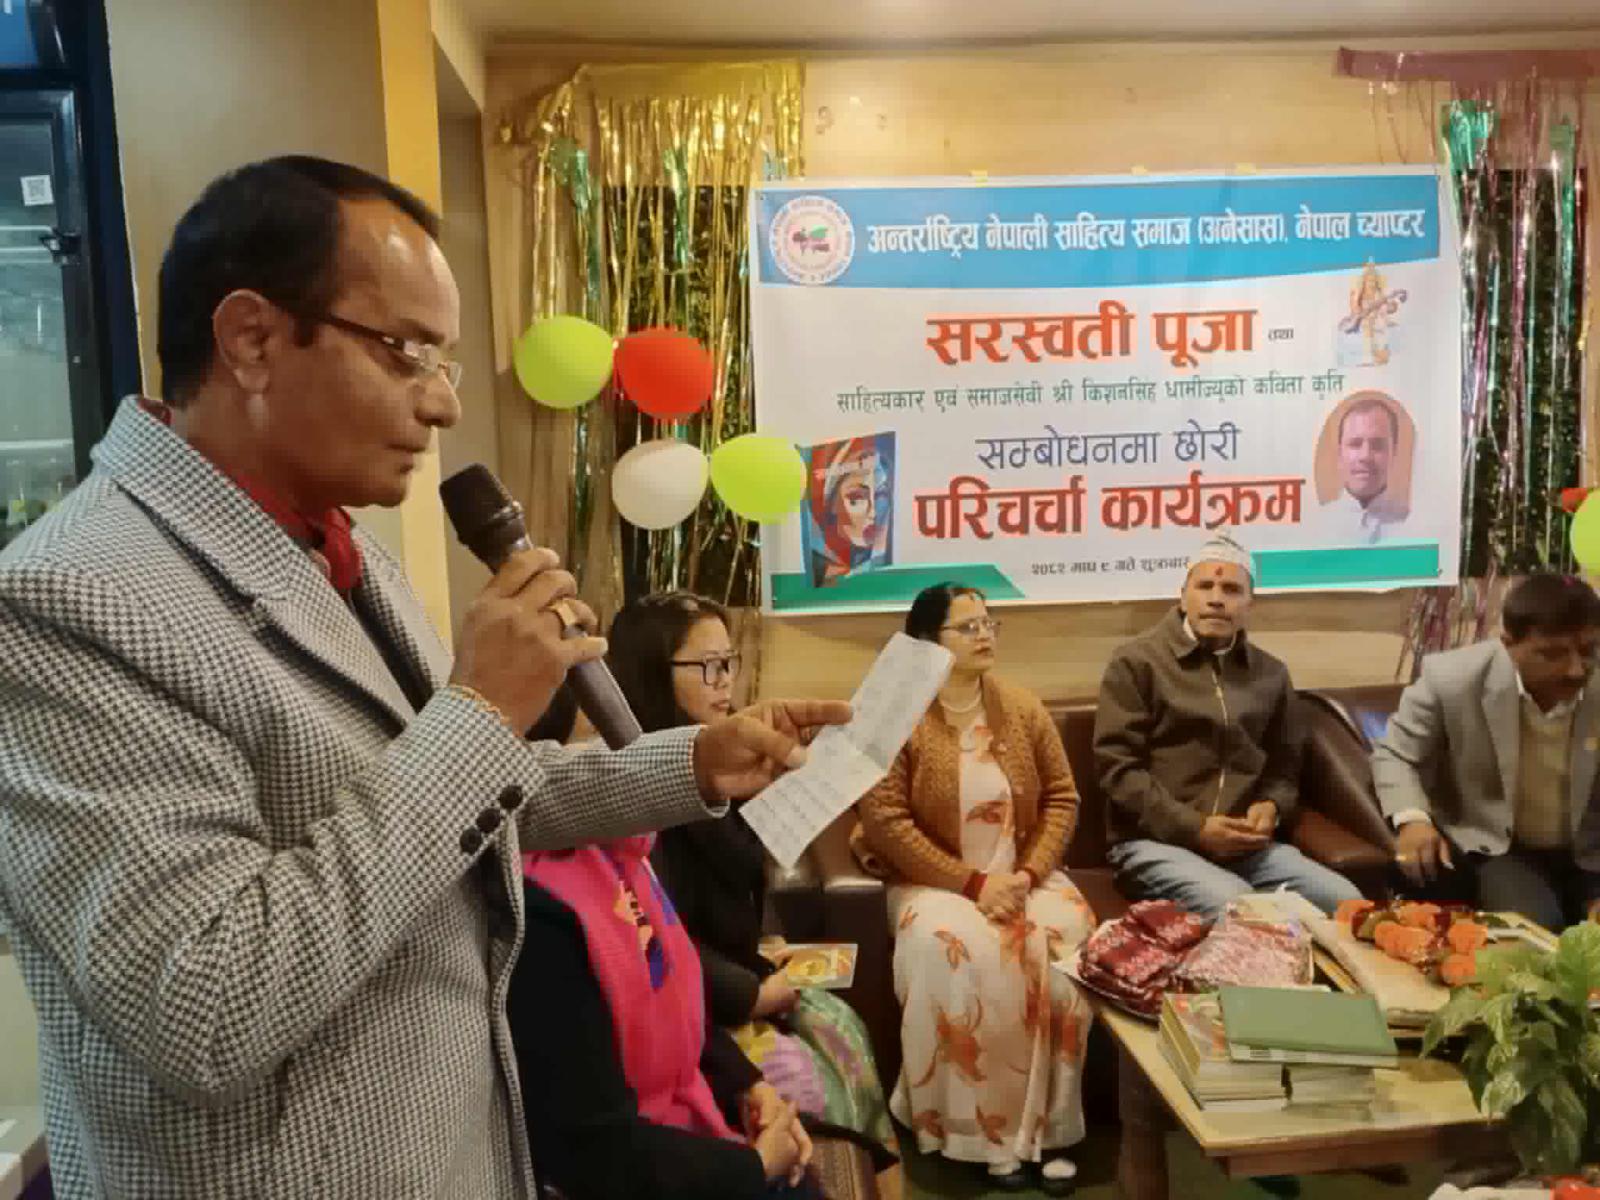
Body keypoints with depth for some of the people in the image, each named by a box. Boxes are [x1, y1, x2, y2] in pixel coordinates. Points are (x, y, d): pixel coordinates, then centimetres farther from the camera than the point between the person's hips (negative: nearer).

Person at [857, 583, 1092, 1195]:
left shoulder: (1024, 708, 7)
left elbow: (1061, 798, 7)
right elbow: (884, 822, -13)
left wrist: (1028, 874, -10)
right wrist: (973, 883, -18)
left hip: (1024, 877, 3)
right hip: (938, 882, -3)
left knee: (1063, 944, -25)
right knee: (954, 950, -33)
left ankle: (1048, 1126, -9)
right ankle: (986, 1129, -13)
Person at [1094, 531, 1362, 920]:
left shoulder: (1271, 674, 18)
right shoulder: (1137, 662, 0)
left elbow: (1284, 768, 24)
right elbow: (1116, 766, -6)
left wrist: (1271, 807, 0)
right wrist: (1193, 827, -14)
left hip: (1245, 844, 5)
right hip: (1155, 841, -5)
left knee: (1345, 902, -15)